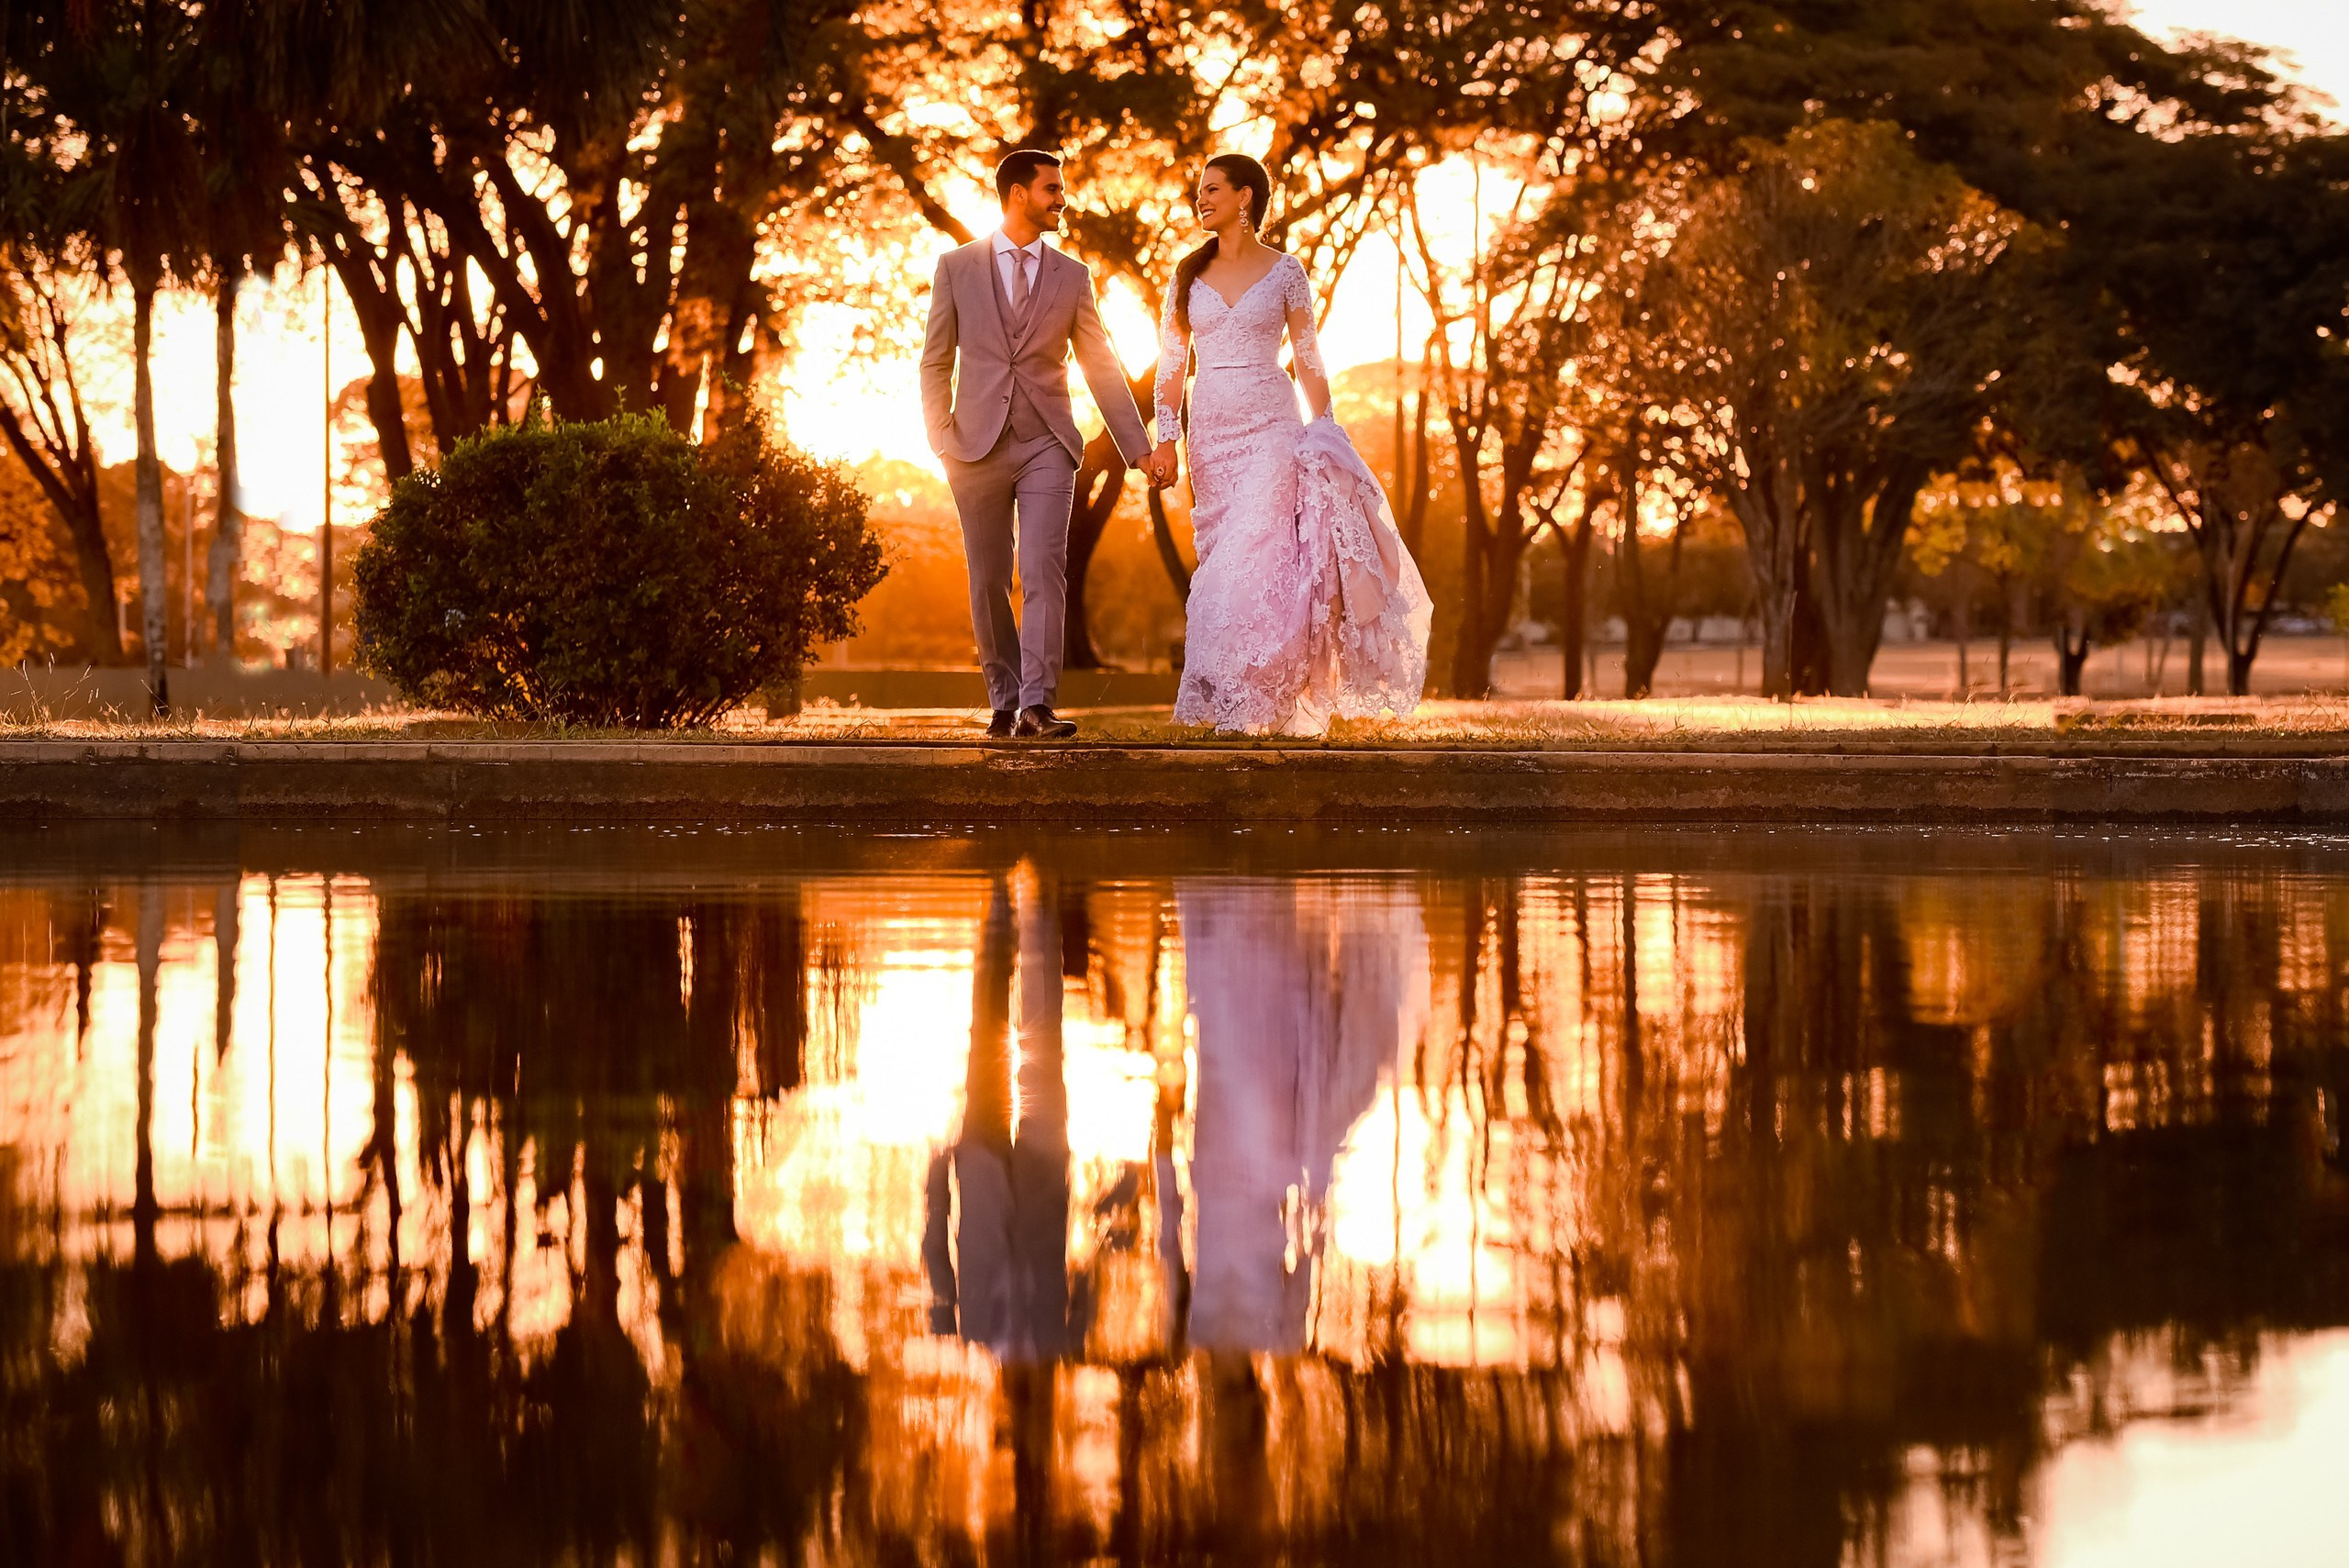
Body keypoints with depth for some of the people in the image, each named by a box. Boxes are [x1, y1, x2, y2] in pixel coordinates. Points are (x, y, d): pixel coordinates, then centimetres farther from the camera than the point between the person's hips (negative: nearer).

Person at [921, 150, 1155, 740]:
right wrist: (941, 438, -4)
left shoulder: (1072, 277, 9)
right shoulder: (956, 267, 5)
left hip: (1047, 446, 0)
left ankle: (1036, 703, -18)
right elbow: (936, 361, 7)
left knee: (1044, 572, -13)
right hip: (978, 445, 0)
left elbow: (1101, 368, 12)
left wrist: (1138, 446, 9)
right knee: (989, 582, 4)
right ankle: (1004, 702, 14)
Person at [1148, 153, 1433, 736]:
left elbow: (1309, 361, 4)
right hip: (1210, 428, 3)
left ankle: (1256, 699, -10)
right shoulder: (1189, 274, 10)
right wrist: (1165, 439, -2)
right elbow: (1172, 364, 8)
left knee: (1256, 553, -13)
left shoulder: (1284, 272, 2)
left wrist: (1325, 435, -2)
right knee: (1223, 557, 5)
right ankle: (1228, 698, 12)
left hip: (1270, 425, -3)